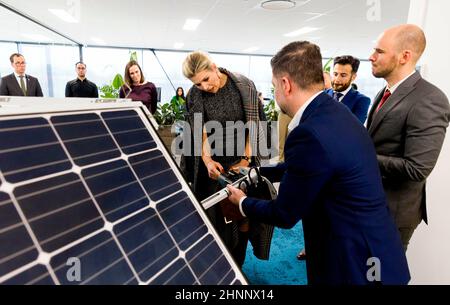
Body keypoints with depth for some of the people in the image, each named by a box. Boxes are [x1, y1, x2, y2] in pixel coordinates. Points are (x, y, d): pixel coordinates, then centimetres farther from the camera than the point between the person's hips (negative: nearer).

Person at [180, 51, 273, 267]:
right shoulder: (194, 95, -4)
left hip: (242, 162, 0)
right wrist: (207, 160, -22)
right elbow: (201, 133, -7)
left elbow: (253, 125, -6)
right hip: (215, 165, 1)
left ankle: (237, 266, 25)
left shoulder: (244, 85, -7)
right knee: (215, 215, 4)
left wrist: (246, 159, -12)